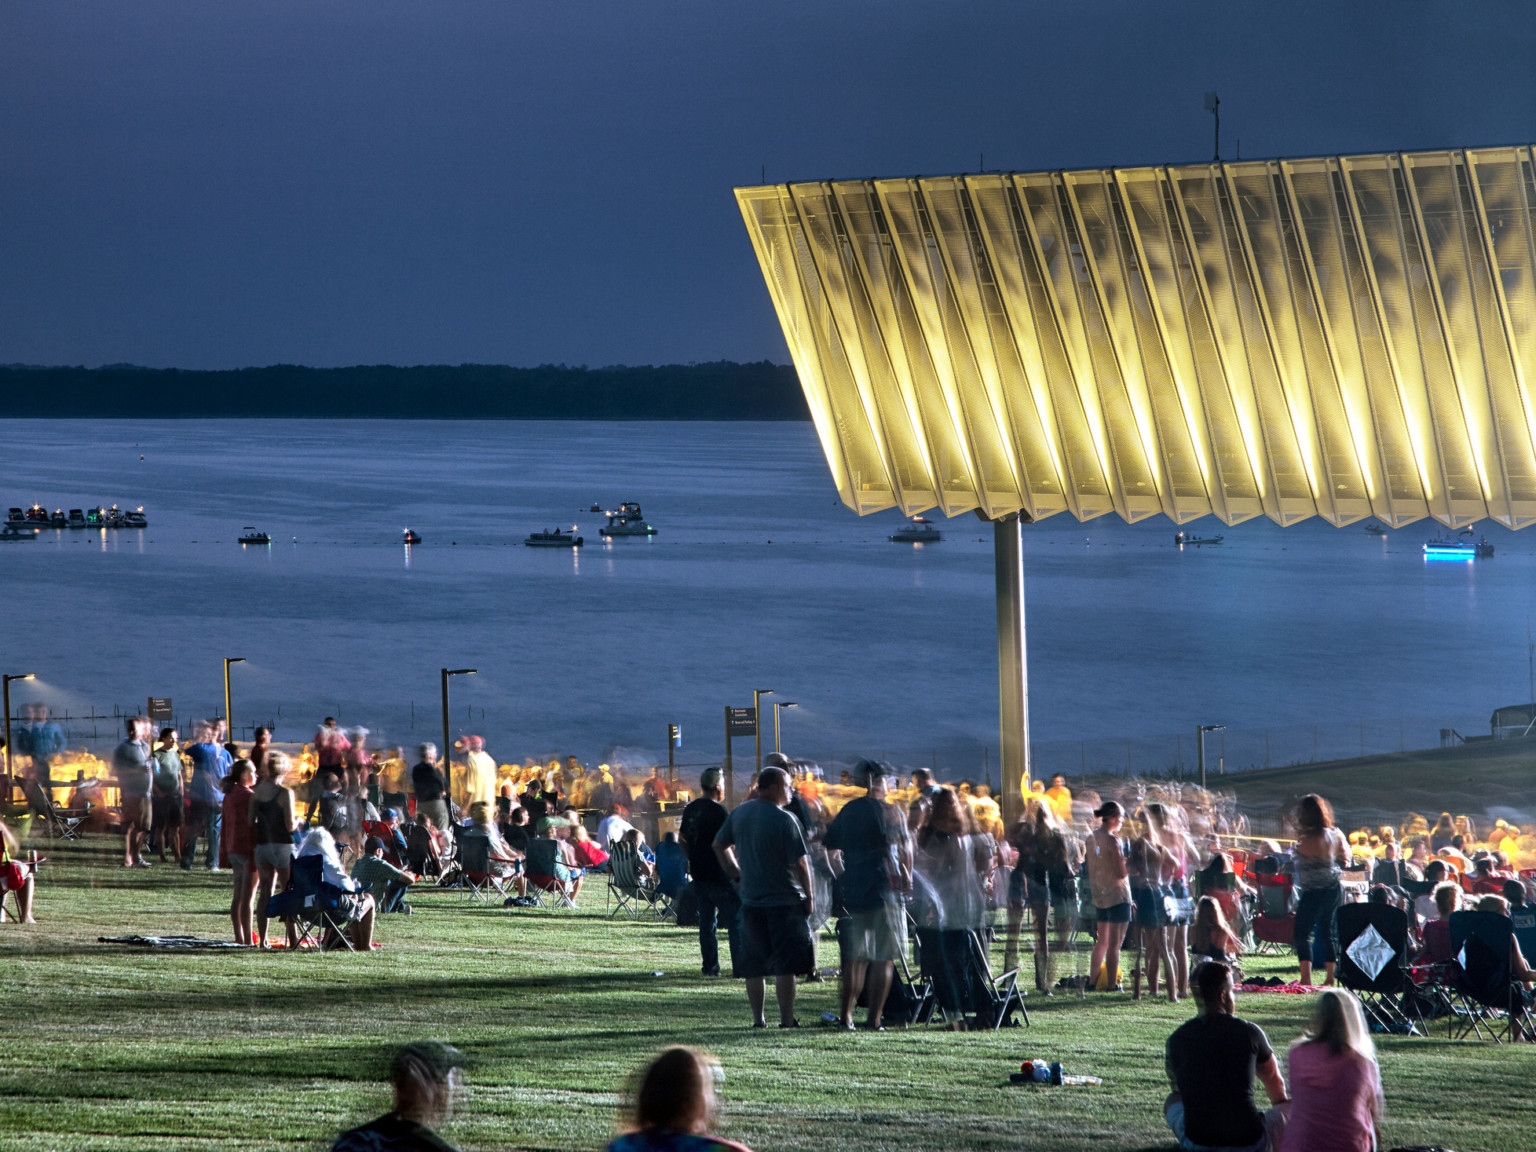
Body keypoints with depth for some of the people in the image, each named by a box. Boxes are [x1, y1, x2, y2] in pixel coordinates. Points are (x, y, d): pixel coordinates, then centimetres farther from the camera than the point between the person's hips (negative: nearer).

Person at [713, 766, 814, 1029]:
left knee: (754, 966, 11)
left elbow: (719, 845, 18)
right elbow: (800, 862, -14)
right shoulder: (784, 820, -14)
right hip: (785, 900, -6)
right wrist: (808, 898, -5)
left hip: (751, 901, 6)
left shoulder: (740, 813, 6)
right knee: (785, 966, -3)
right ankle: (787, 1020, -6)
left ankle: (758, 1019, 12)